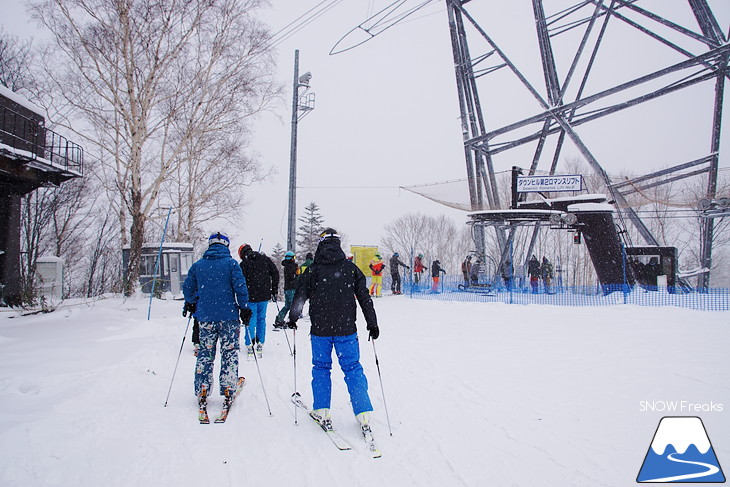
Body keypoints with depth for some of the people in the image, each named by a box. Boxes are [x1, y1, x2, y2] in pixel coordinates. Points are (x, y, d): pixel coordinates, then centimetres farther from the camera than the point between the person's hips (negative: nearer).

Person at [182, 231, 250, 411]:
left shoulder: (197, 265, 5)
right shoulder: (231, 263, -4)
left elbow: (187, 288, 11)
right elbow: (240, 287, -10)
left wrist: (190, 304, 29)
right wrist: (244, 308, -1)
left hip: (205, 317, 3)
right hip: (228, 316, -3)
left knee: (205, 353, 12)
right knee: (229, 353, 6)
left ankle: (202, 390, 13)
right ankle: (228, 390, 7)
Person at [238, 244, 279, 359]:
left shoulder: (244, 264, -5)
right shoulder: (265, 259, 6)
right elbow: (275, 273, 7)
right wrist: (274, 291, 11)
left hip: (251, 297, -3)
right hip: (265, 295, 3)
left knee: (251, 320, 6)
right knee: (261, 318, 14)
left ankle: (250, 346, 3)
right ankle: (260, 344, 14)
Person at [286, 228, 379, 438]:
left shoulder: (313, 271, -2)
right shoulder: (351, 269, 1)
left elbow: (300, 296, 2)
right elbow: (365, 298, 3)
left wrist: (293, 318, 19)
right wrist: (373, 324, 10)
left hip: (320, 329, 0)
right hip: (346, 329, 1)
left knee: (321, 367, 15)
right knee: (353, 369, 5)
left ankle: (322, 412, 16)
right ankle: (364, 416, 0)